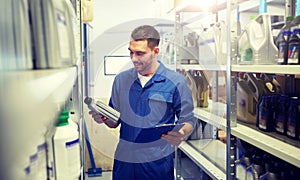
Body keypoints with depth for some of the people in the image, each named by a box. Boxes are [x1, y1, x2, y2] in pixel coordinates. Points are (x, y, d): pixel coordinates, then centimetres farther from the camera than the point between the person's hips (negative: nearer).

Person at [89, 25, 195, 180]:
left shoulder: (175, 82, -6)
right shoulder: (121, 80, 5)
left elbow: (188, 121, -3)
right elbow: (115, 122, 10)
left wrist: (182, 134, -24)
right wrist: (104, 118, -11)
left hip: (158, 161, -2)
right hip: (124, 160, 3)